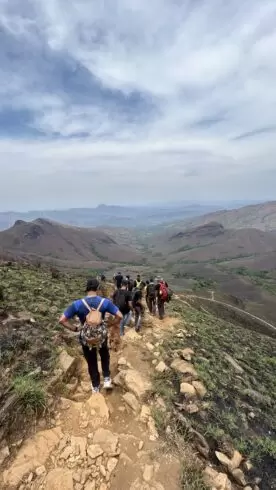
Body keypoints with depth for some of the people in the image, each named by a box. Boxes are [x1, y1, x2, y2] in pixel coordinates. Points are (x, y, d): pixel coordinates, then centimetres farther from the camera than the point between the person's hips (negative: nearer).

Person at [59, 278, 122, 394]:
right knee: (105, 356, 34)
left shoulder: (77, 304, -19)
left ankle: (95, 387, 42)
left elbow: (62, 320, -19)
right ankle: (107, 379, 33)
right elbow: (119, 316, -18)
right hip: (102, 335, 0)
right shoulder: (105, 302, -18)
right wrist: (115, 328, 0)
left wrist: (75, 329, -8)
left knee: (92, 363, 24)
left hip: (86, 338, 0)